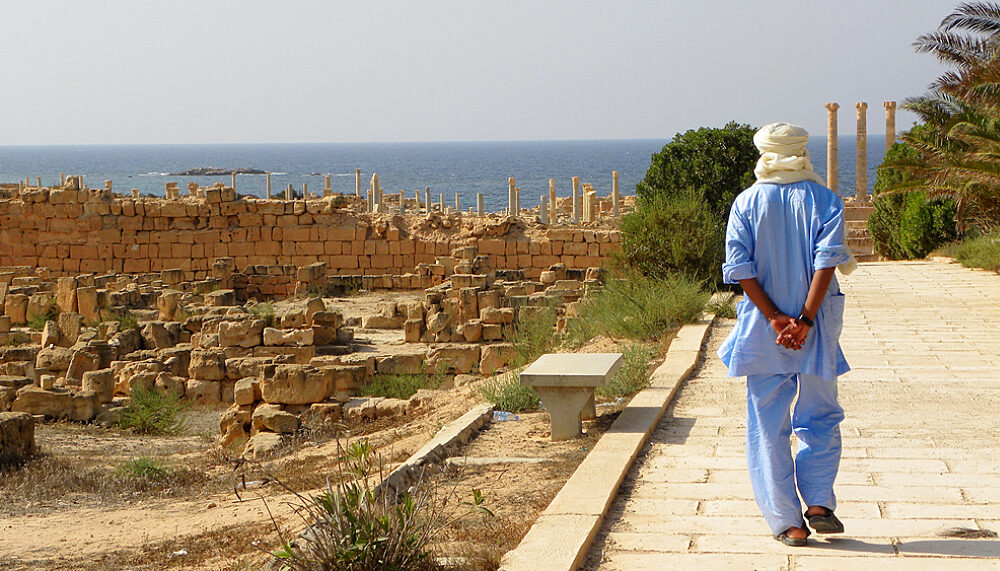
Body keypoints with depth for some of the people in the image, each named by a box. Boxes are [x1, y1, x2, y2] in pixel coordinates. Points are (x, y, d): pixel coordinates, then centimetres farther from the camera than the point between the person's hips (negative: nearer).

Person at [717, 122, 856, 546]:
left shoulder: (746, 203, 0)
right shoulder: (823, 199, -1)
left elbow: (738, 267, -9)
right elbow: (827, 259, -14)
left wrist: (774, 318, -11)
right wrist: (805, 319, -16)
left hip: (762, 327, 0)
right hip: (816, 326, 0)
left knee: (767, 425, 6)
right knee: (820, 416, 15)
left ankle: (786, 522, 6)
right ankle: (819, 503, 3)